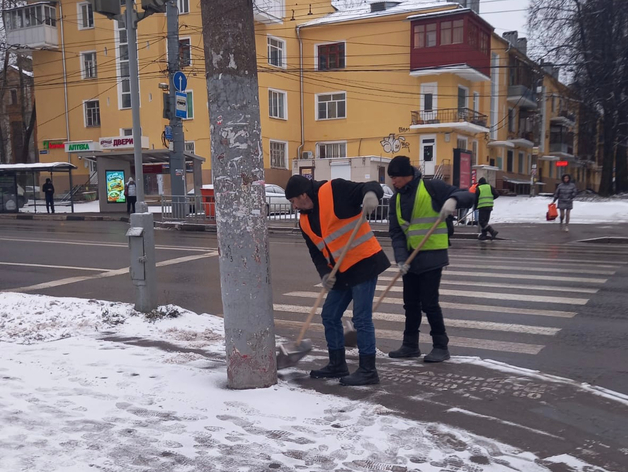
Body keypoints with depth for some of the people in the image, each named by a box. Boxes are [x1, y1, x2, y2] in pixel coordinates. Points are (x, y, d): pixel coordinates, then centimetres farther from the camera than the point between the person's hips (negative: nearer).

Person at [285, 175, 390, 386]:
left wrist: (370, 193, -38)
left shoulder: (334, 190, -11)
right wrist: (325, 273, -7)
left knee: (361, 319, -6)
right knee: (329, 316, 13)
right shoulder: (305, 222, 11)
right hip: (342, 272, 9)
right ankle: (337, 365, 27)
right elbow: (316, 252, 10)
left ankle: (368, 370, 4)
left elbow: (370, 186, -14)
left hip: (364, 263, -9)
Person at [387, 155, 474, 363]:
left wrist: (453, 199, -31)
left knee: (429, 303, -5)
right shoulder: (396, 199, 8)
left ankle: (441, 347, 9)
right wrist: (401, 259, -10)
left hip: (432, 256, -6)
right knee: (410, 302, 12)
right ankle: (410, 345, 25)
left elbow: (467, 197, -9)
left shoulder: (432, 188, -9)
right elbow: (396, 233, 4)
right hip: (410, 258, 6)